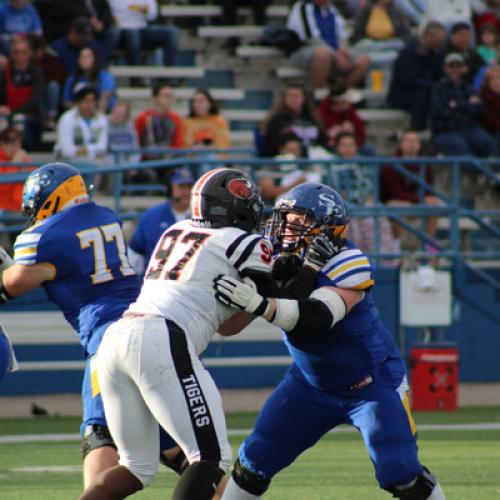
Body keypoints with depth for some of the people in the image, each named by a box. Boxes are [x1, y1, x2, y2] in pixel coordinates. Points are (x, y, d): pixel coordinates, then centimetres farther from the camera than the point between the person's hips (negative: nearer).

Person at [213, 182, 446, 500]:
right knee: (254, 461, 2)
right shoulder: (280, 259, -10)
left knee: (399, 474, -14)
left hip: (373, 383, -6)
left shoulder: (348, 264, -28)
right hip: (311, 383, 6)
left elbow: (319, 317, -45)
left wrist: (261, 304, -57)